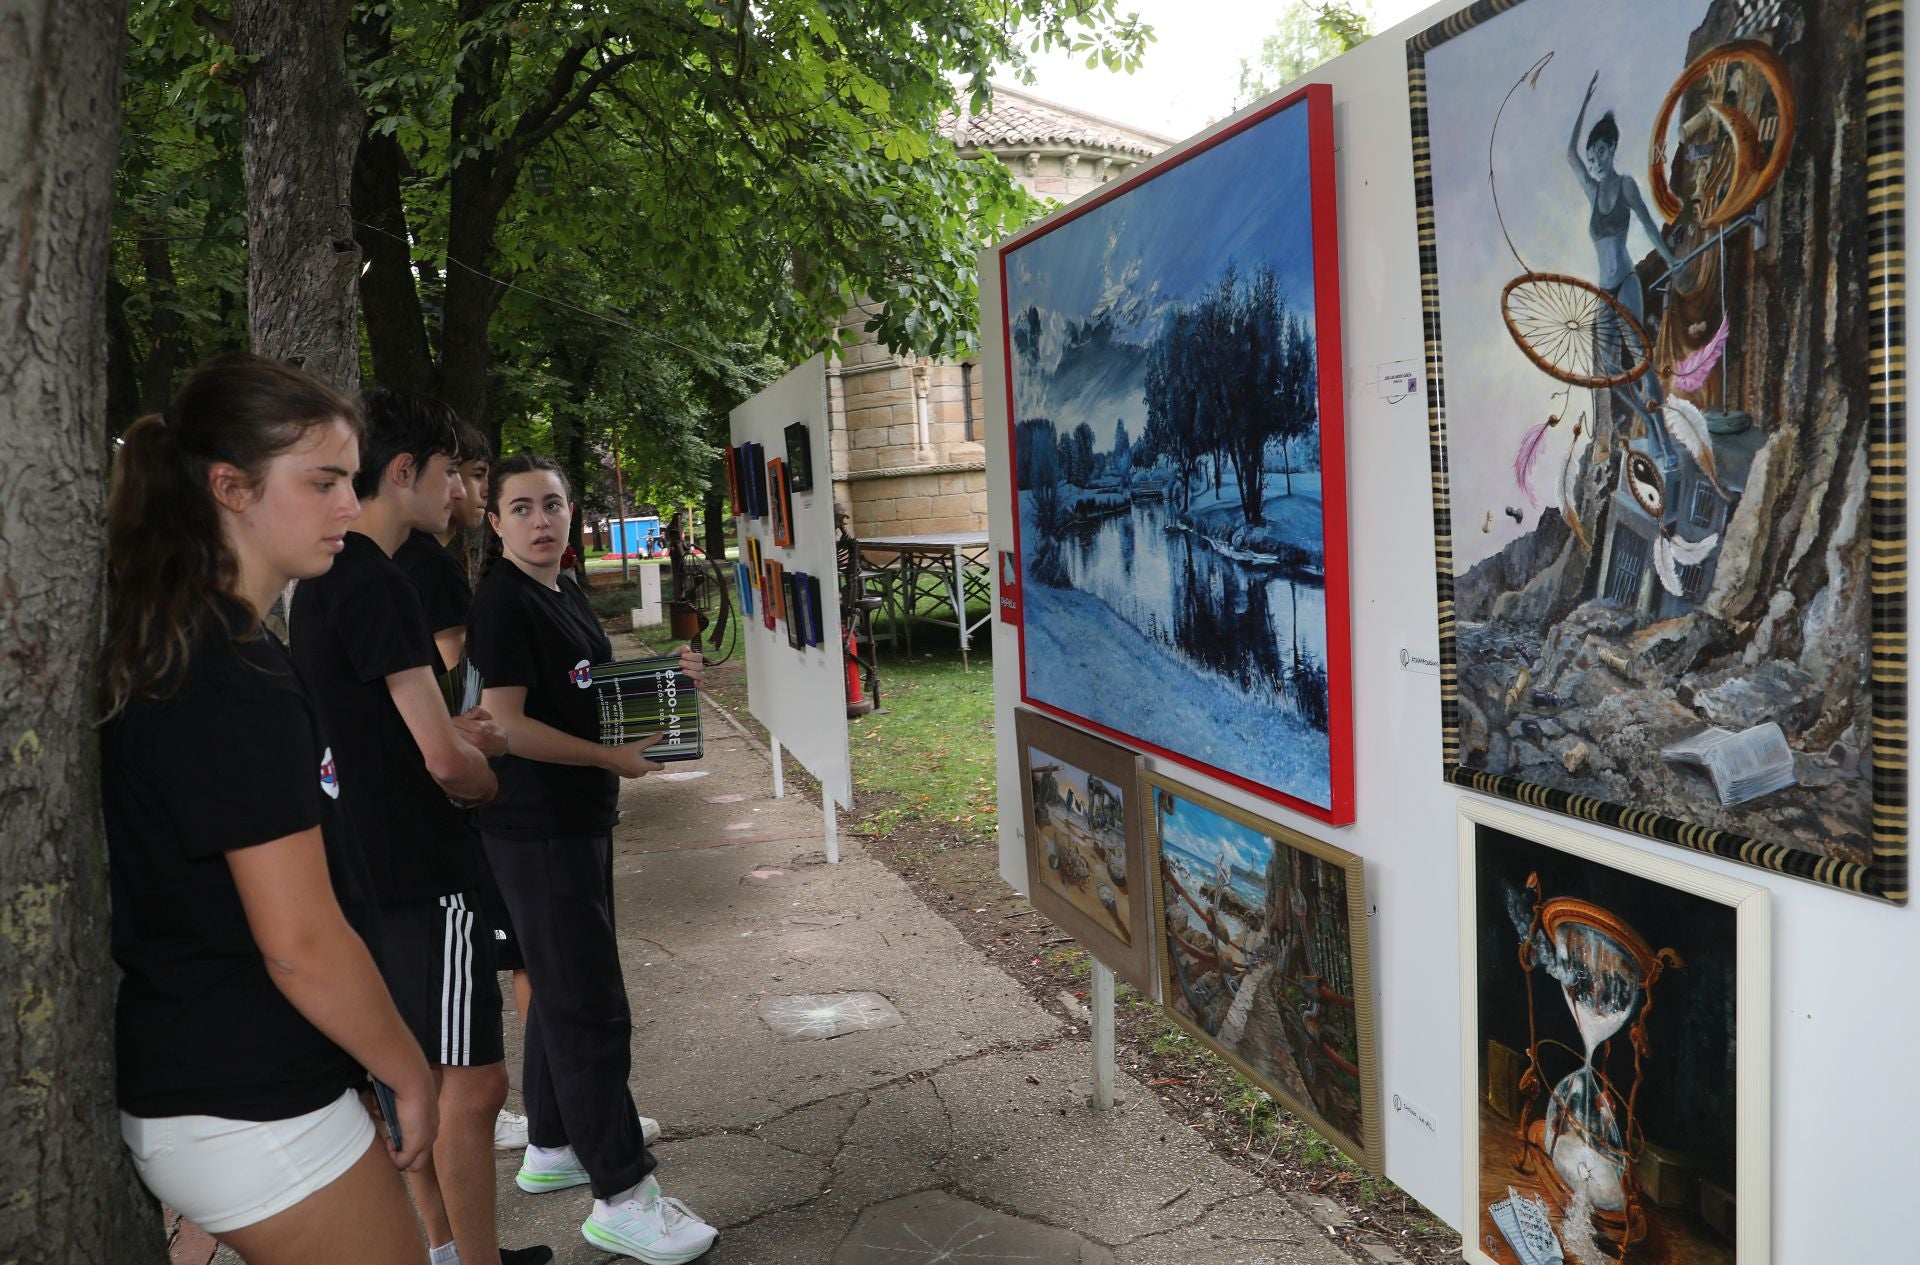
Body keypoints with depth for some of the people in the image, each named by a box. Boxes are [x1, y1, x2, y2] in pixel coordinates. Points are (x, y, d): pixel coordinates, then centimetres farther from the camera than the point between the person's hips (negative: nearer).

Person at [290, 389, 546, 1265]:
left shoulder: (321, 582, 11)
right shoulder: (377, 586, -20)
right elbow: (446, 762, -23)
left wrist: (456, 733, 6)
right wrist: (487, 780, 0)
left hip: (368, 866, 10)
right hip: (419, 872, -10)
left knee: (427, 1074, 19)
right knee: (473, 1081, -1)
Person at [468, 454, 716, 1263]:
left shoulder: (567, 594, 13)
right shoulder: (503, 602, -15)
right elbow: (506, 724, -21)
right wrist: (616, 759, -16)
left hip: (579, 819, 10)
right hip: (536, 830, -10)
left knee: (561, 990, 20)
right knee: (590, 1007, -5)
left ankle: (552, 1148, 35)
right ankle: (621, 1199, 4)